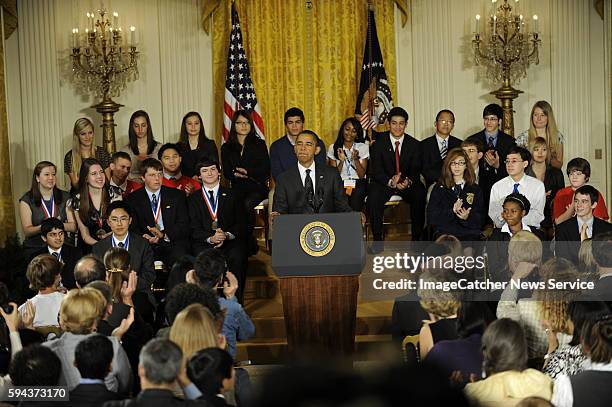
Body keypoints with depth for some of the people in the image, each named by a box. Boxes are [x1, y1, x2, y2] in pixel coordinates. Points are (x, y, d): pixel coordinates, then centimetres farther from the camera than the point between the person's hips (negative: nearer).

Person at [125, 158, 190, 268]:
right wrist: (145, 237, -19)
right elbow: (132, 228, 4)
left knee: (179, 258, -33)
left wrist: (163, 235, -14)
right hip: (146, 246, 0)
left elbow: (184, 226, 4)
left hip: (173, 244, 0)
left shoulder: (177, 195, 11)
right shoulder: (133, 199, 12)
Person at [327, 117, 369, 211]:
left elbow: (362, 175, 3)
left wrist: (356, 159, -13)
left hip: (358, 183, 0)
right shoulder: (333, 148, 10)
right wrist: (341, 161, -12)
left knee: (355, 198, -32)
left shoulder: (363, 147, 10)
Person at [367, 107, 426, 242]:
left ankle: (416, 238, -20)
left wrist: (408, 181, -28)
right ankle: (377, 239, -23)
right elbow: (376, 170, -9)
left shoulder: (414, 144, 2)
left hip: (407, 184, 1)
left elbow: (416, 170, -3)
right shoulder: (379, 143, -2)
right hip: (384, 183, -1)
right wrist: (390, 182, -29)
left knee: (420, 195, -30)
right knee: (373, 196, -33)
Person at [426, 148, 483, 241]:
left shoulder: (475, 189, 15)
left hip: (469, 236, 0)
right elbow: (431, 218, 3)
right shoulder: (439, 188, 14)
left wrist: (467, 218, -14)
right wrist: (451, 212, -13)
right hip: (444, 235, 0)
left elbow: (479, 220, 8)